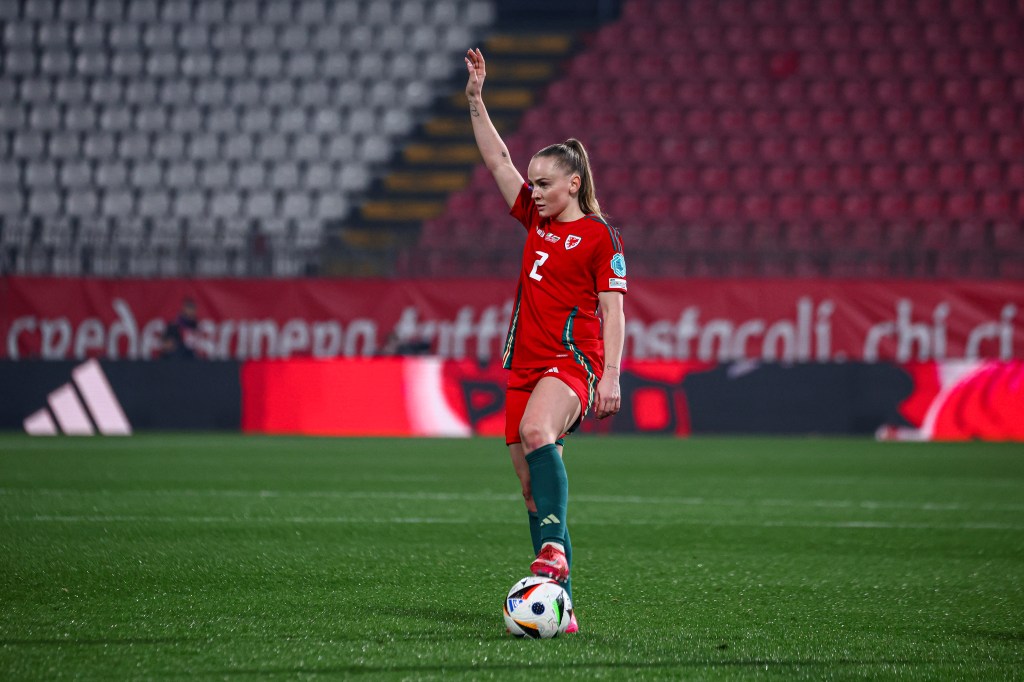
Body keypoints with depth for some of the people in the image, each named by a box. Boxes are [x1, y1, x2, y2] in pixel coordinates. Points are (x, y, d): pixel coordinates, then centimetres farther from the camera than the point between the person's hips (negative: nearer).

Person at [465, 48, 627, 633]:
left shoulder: (600, 237, -3)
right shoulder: (536, 220, 15)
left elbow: (612, 311, -7)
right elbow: (498, 160, 18)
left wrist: (611, 376, -16)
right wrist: (476, 98, 12)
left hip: (572, 363, -7)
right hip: (525, 364, 7)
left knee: (537, 432, -37)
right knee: (531, 485, 4)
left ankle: (554, 543, -41)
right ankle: (560, 604, 7)